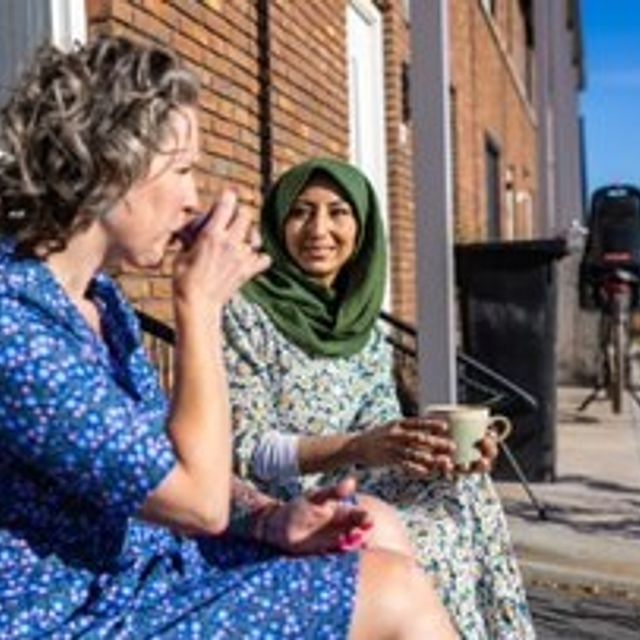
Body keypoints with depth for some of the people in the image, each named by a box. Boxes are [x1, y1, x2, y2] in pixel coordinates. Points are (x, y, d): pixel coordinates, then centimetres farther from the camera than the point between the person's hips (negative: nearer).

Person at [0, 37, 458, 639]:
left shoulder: (97, 298, 4)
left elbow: (172, 463, 10)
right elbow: (200, 497, -26)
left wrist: (271, 518, -7)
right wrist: (201, 304, -20)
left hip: (148, 564, 9)